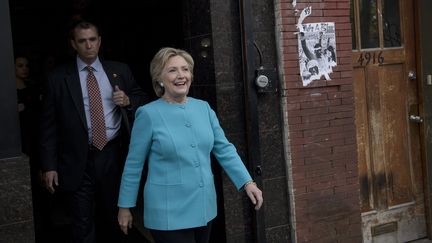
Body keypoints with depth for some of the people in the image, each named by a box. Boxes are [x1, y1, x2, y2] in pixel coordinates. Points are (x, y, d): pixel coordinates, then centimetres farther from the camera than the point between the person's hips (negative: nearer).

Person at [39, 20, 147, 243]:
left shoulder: (120, 71, 5)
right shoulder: (58, 78, -2)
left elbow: (142, 99, 14)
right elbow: (48, 126, -2)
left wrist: (128, 100, -9)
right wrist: (49, 166, -7)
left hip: (113, 156, 2)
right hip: (78, 162, -2)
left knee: (114, 221, 17)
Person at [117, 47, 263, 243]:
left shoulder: (203, 108, 3)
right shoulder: (148, 114, -9)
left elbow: (224, 149, 5)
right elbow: (133, 164, -4)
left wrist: (247, 182, -6)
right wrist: (125, 206, 1)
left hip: (204, 208, 5)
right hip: (169, 214, -5)